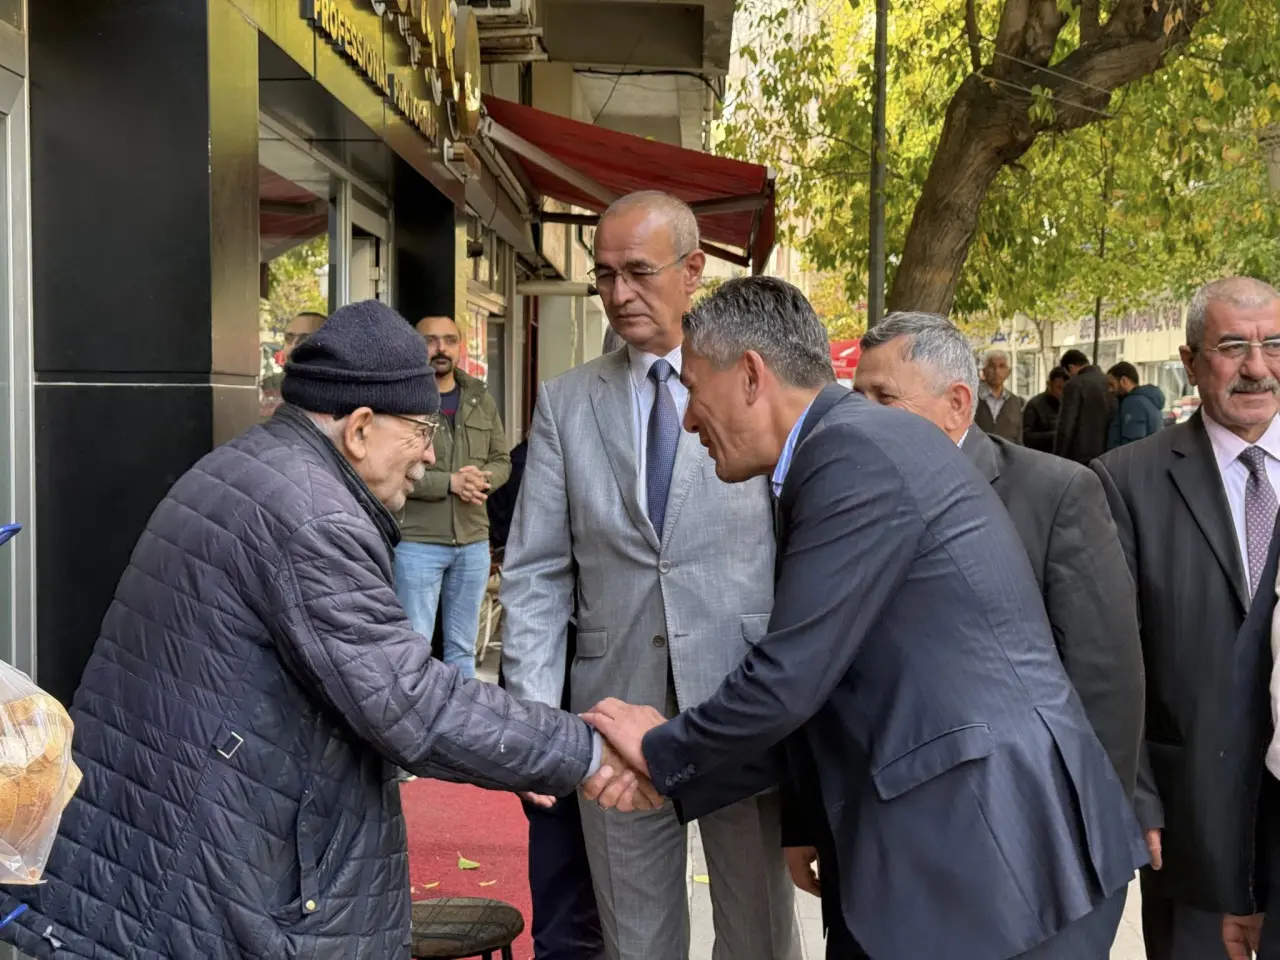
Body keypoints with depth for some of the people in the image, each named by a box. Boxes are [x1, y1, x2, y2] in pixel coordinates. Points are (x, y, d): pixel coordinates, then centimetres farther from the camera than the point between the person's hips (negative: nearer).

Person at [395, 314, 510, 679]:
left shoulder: (481, 399, 12)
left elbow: (502, 460, 14)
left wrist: (482, 479, -8)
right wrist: (449, 482, -19)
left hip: (474, 542, 5)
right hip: (417, 541, -5)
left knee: (463, 647, 16)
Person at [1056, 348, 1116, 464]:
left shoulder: (1075, 385, -8)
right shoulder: (1110, 384, 13)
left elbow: (1066, 426, -12)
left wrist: (1058, 460, -7)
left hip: (1081, 457, -7)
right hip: (1107, 456, 7)